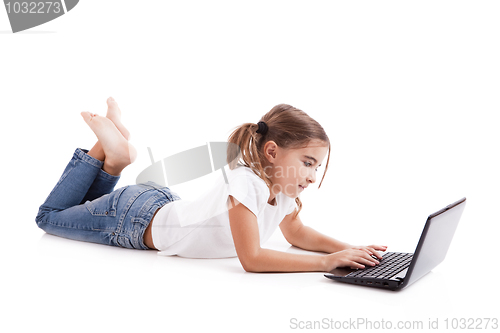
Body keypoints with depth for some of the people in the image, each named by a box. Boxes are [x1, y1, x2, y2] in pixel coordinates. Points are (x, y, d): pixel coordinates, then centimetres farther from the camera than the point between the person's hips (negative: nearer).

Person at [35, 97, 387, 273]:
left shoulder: (283, 186, -13)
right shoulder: (245, 183, -39)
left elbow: (297, 232, 4)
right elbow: (252, 259, -39)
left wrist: (347, 248, -12)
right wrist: (327, 262, -41)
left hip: (166, 204, 7)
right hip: (135, 219, -7)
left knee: (91, 206, 34)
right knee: (50, 216, 16)